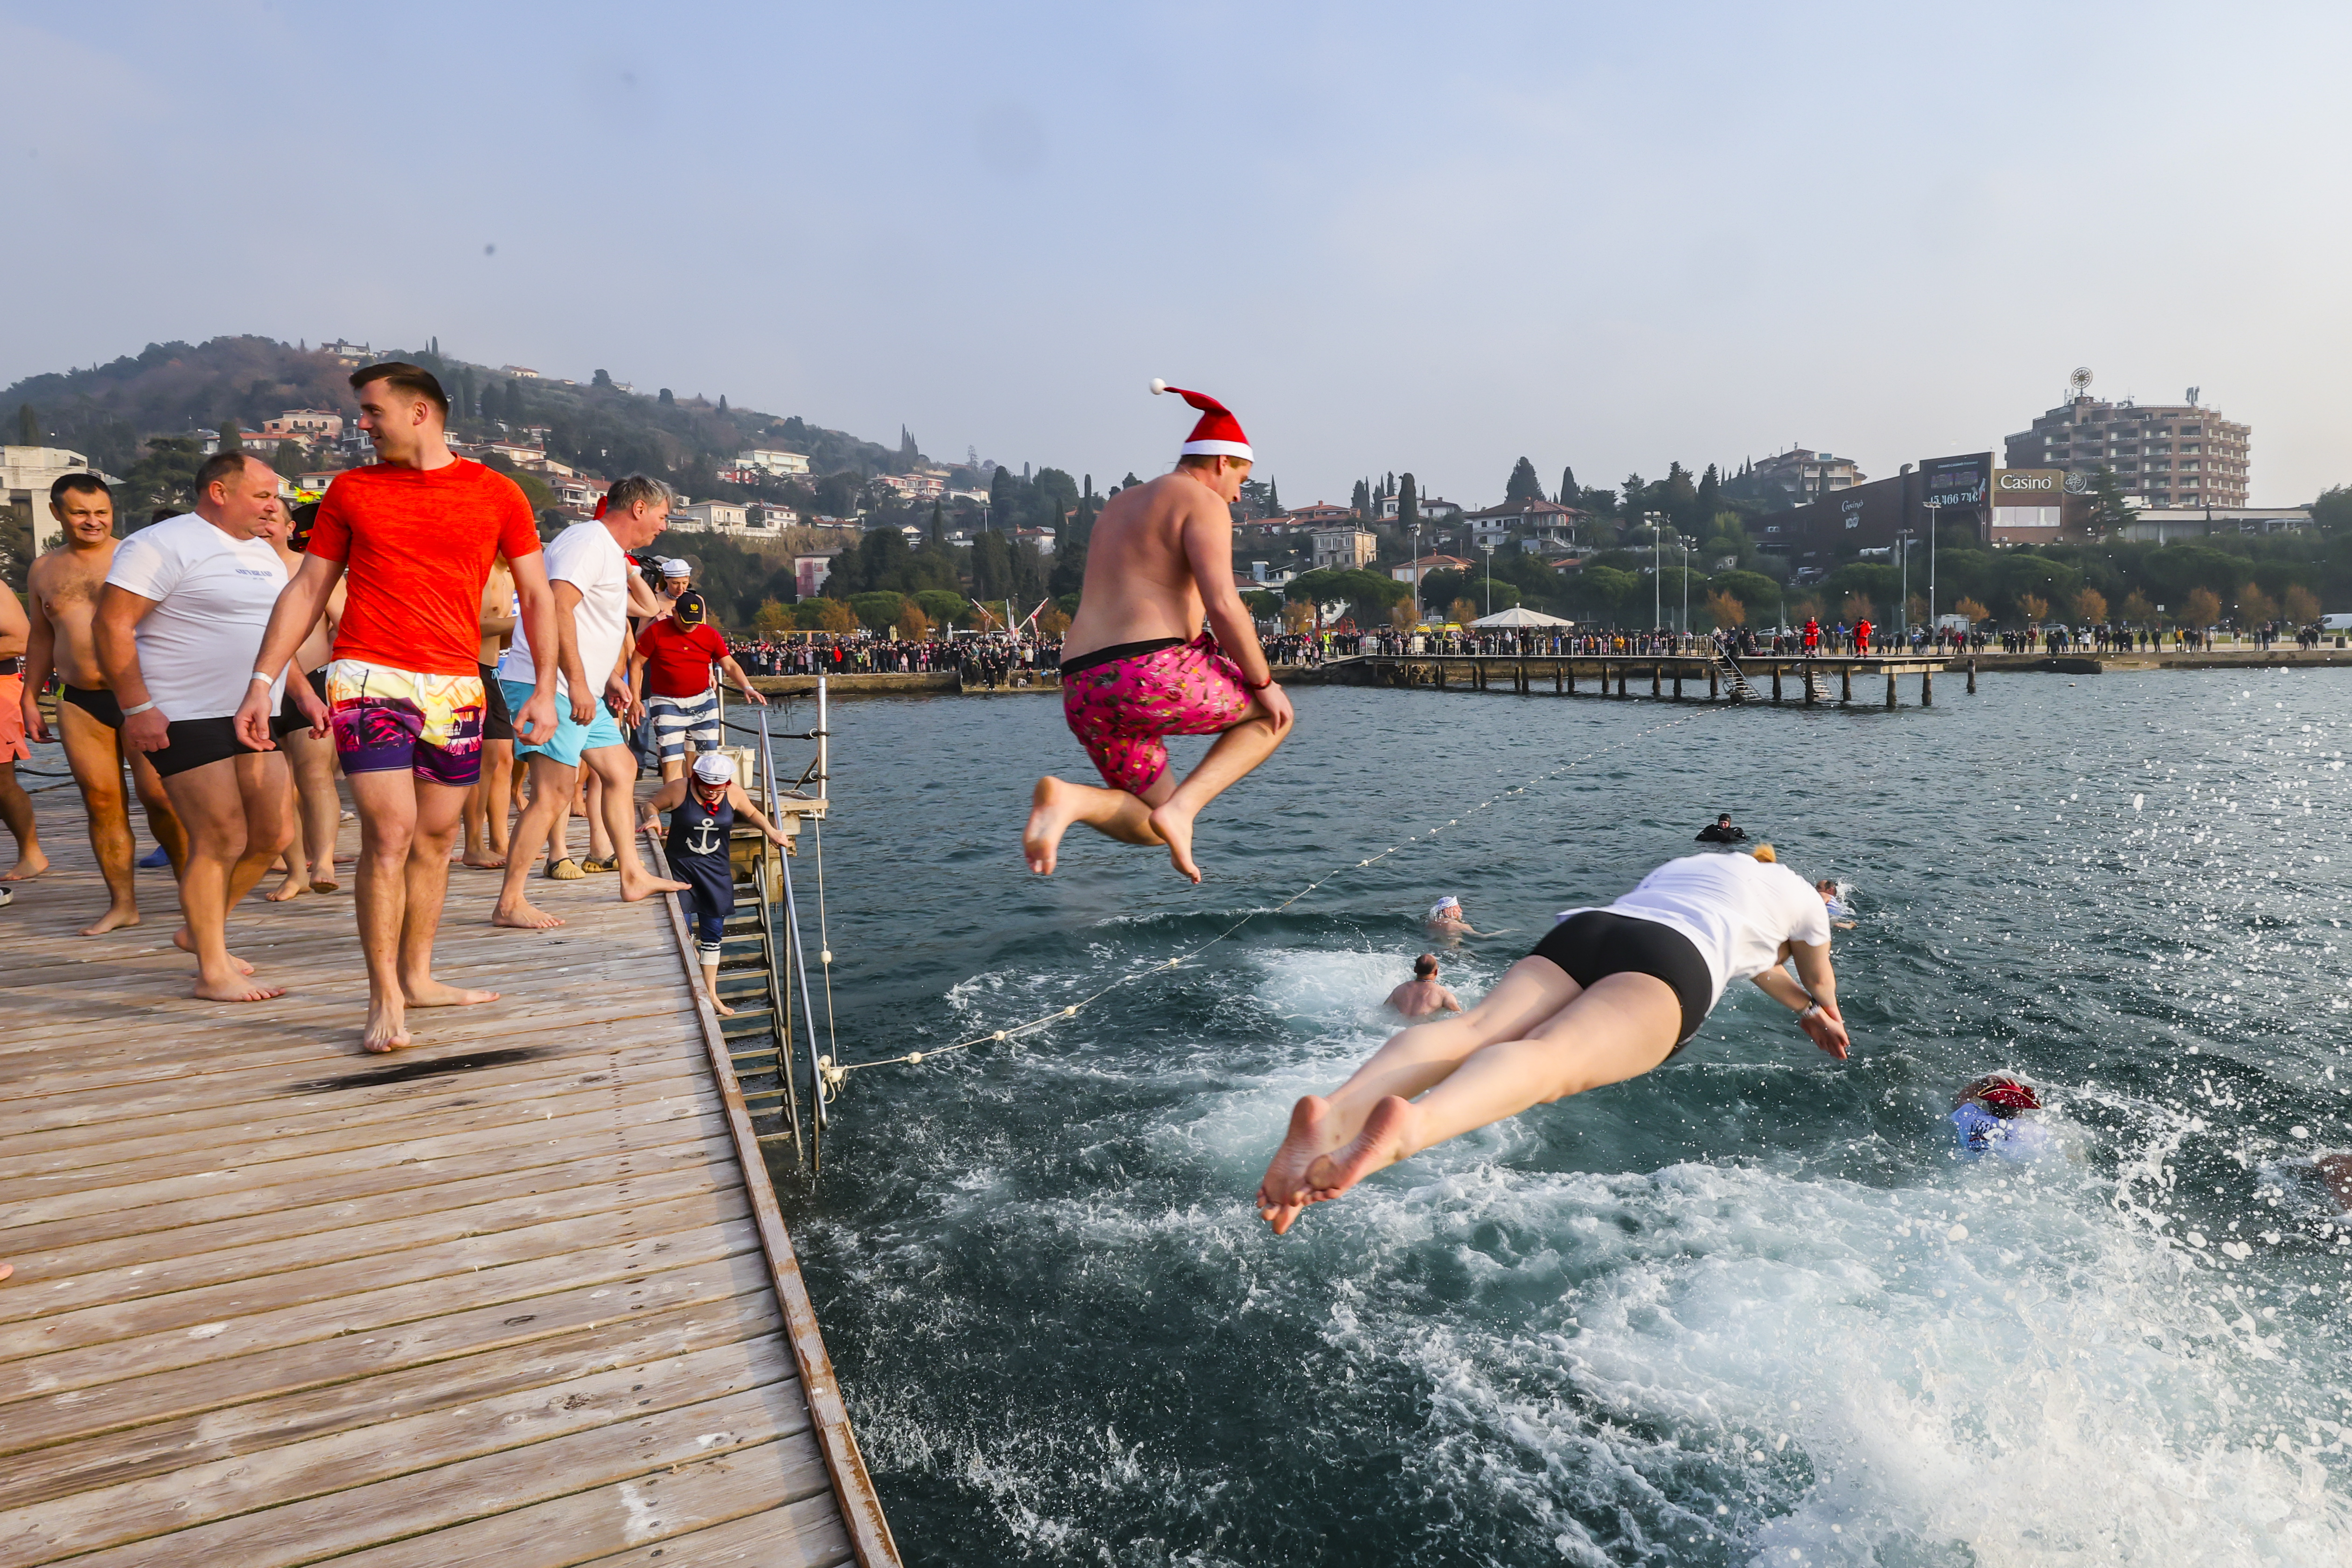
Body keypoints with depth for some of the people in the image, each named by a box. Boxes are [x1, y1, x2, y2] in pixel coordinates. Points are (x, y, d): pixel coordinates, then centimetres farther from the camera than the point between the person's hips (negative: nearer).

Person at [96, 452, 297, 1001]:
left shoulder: (262, 551, 18)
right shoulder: (163, 545, -9)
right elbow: (112, 624, -15)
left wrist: (302, 693, 19)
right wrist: (137, 708, -20)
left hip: (251, 720, 8)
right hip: (187, 719, -8)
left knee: (274, 834, 7)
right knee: (220, 840, -8)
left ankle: (203, 929, 28)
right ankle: (214, 972, 3)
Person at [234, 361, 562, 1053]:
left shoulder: (497, 494, 6)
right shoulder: (351, 490, 9)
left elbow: (537, 594, 7)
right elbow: (306, 590, 11)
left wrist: (545, 689, 0)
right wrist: (261, 683, 4)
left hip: (456, 686, 1)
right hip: (369, 678, -1)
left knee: (436, 837, 8)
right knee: (389, 833, -10)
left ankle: (417, 977, 21)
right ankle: (385, 1000, -3)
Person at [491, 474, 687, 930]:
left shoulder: (610, 551, 22)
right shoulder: (589, 541, -11)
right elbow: (557, 609, -24)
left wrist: (610, 676, 22)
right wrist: (577, 683, -27)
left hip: (581, 691, 11)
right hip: (551, 687, -11)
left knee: (621, 770, 15)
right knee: (553, 794, -13)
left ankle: (633, 876, 21)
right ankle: (509, 905, -8)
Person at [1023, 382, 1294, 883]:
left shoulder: (1119, 507, 29)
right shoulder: (1203, 502, 1)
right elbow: (1223, 606, -12)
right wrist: (1263, 681, 0)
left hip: (1084, 692, 8)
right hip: (1155, 674, -8)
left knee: (1148, 829, 23)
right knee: (1273, 714, 20)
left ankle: (1067, 799, -10)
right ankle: (1181, 809, -2)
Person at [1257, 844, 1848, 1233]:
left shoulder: (1684, 864, 48)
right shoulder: (1800, 895, 35)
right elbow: (1821, 985, 55)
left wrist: (1803, 1006, 79)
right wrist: (1822, 1015, 77)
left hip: (1585, 928, 5)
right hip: (1674, 958, -5)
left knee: (1476, 1028, -22)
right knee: (1551, 1055, -31)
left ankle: (1336, 1112, -52)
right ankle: (1411, 1126, -63)